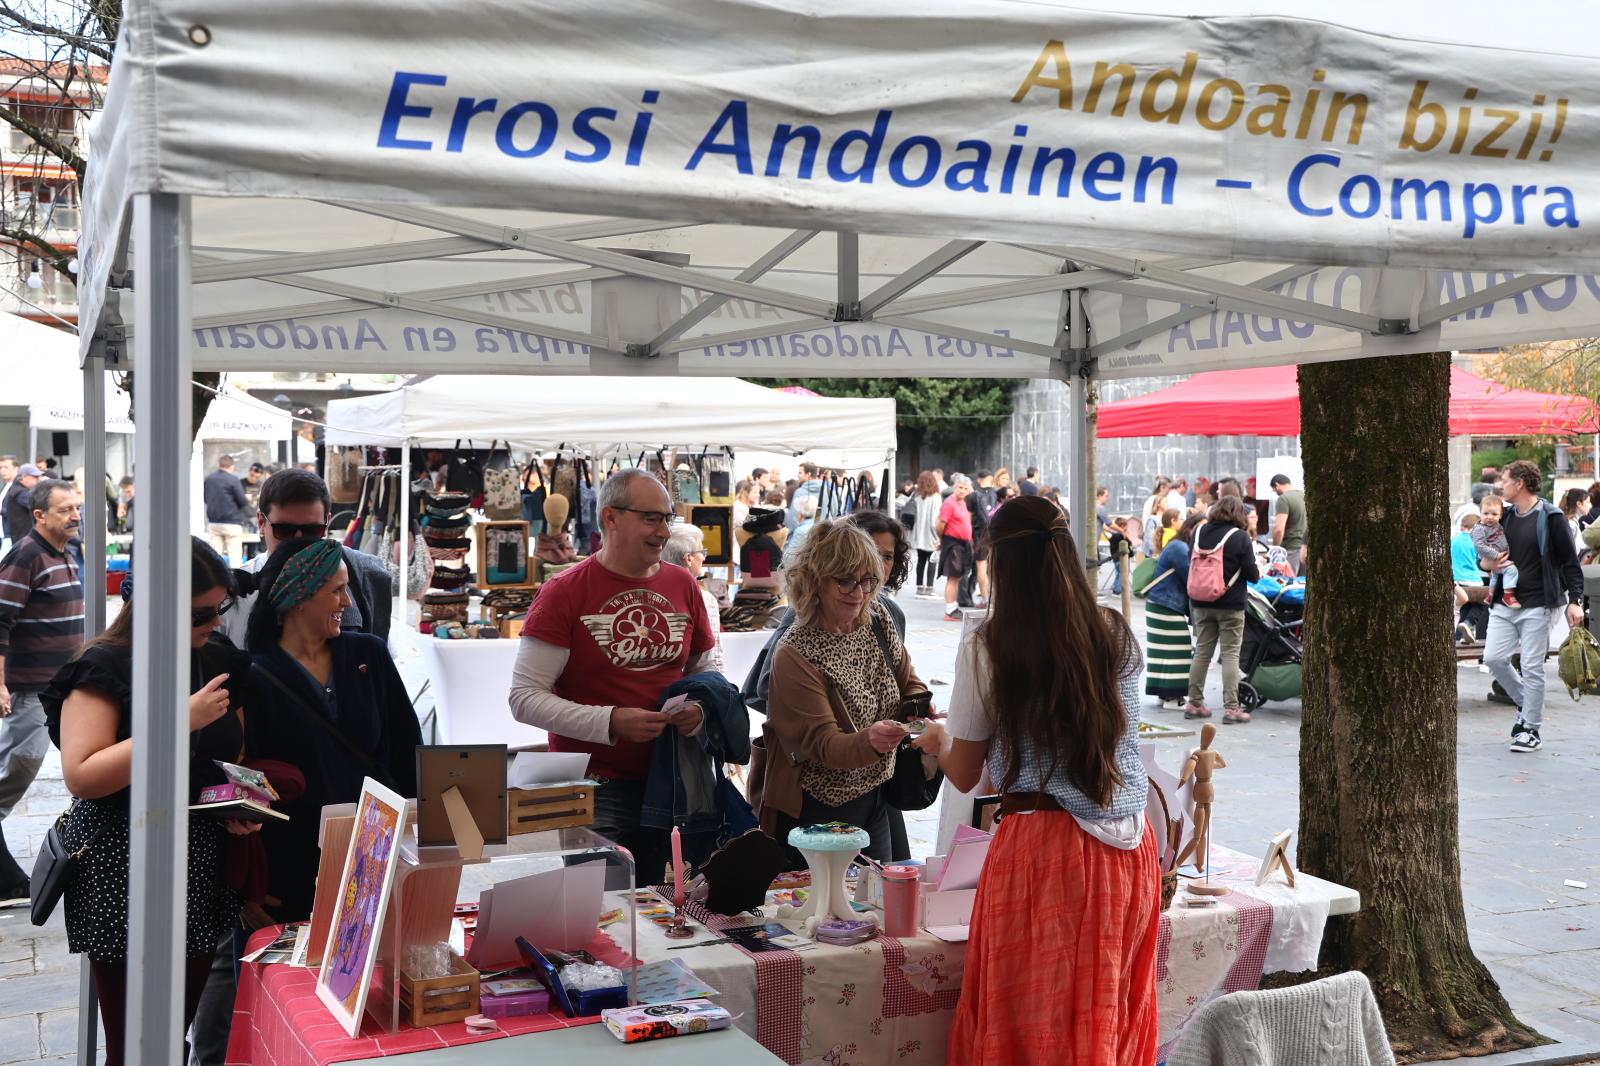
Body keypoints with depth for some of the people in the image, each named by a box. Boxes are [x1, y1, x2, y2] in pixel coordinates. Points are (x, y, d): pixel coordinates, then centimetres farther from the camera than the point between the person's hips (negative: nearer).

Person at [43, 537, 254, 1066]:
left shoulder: (221, 664, 8)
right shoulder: (105, 668, -10)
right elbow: (82, 776, -19)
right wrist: (179, 721, -22)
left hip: (204, 870, 6)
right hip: (126, 870, -6)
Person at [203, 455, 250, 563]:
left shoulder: (208, 478, 6)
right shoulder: (233, 479, -11)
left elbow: (205, 498, 17)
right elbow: (243, 501, -10)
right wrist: (248, 501, 11)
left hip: (213, 523, 5)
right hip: (232, 523, -5)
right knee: (235, 556, -4)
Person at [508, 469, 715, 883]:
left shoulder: (682, 584, 6)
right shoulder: (564, 592, -9)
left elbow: (706, 667, 21)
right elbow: (525, 698, -12)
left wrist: (702, 707, -1)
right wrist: (610, 722, -21)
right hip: (595, 787, -4)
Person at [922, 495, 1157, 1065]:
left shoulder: (986, 649, -8)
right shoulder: (1116, 635, 3)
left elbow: (964, 776, 1)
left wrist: (937, 739, 24)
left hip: (1041, 846, -4)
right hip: (1128, 845, 4)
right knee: (1111, 1016, 18)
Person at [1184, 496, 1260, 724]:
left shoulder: (1199, 531, 3)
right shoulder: (1240, 537, -11)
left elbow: (1190, 563, 10)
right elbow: (1252, 575, -10)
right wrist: (1257, 574, 11)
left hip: (1201, 602, 5)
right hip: (1230, 605, -5)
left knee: (1202, 652, 13)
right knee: (1230, 654, 0)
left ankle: (1194, 703, 16)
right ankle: (1231, 708, -3)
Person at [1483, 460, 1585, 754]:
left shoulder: (1551, 518, -6)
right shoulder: (1505, 516, 11)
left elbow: (1570, 562, -5)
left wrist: (1575, 600, -12)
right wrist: (1493, 564, 0)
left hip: (1537, 605, -6)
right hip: (1504, 603, 6)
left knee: (1532, 667, -3)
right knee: (1494, 658, -3)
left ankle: (1532, 730, 7)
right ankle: (1525, 704, 21)